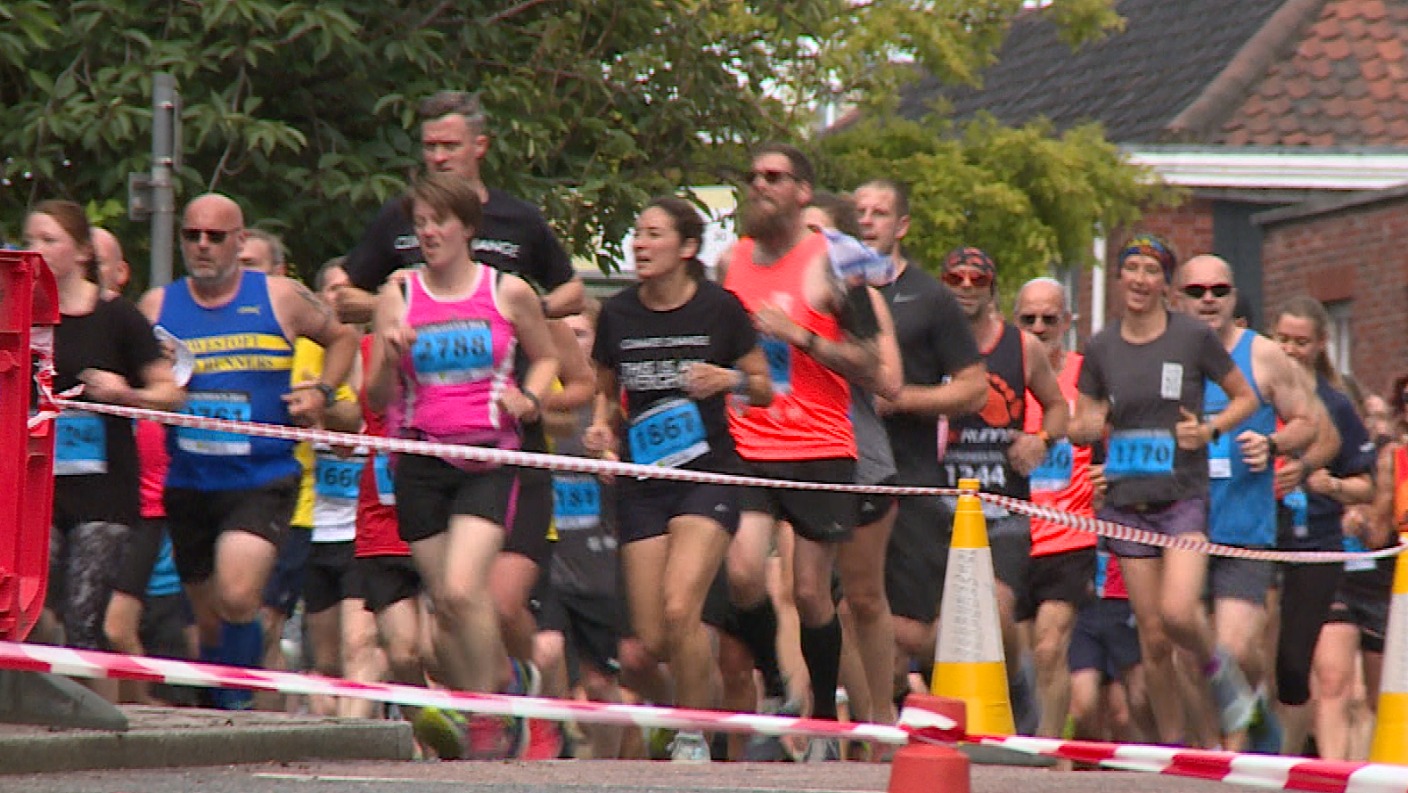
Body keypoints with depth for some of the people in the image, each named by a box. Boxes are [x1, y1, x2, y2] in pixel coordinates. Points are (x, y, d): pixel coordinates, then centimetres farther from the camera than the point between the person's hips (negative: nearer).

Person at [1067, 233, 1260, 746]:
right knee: (1152, 637, 4)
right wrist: (1088, 428, -12)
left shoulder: (1194, 338, -3)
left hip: (1184, 496, -3)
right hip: (1127, 500, 3)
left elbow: (1246, 397, 7)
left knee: (1178, 612, -23)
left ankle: (1215, 665, 10)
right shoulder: (1101, 348, 5)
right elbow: (1077, 426, 12)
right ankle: (1172, 747, 16)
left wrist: (1210, 429, -11)